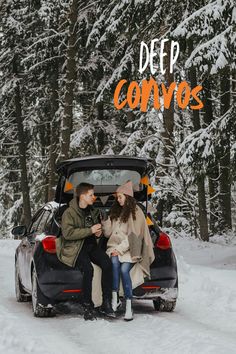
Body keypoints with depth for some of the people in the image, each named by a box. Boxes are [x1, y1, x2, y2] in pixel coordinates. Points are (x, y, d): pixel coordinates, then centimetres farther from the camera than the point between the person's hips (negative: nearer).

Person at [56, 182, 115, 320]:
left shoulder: (93, 212, 18)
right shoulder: (69, 213, -5)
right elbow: (67, 233, -18)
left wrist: (99, 232, 9)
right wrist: (90, 230, -18)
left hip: (91, 245, 6)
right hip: (75, 248, -6)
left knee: (107, 263, -24)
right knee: (88, 269, -33)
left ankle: (107, 304, -20)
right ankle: (88, 307, -23)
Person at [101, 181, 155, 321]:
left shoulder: (136, 212, -1)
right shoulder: (116, 212, 19)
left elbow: (133, 235, -8)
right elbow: (109, 232, 16)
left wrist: (120, 249, -14)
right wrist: (104, 221, -3)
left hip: (130, 249, -4)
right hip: (115, 247, 4)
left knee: (124, 269, -30)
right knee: (114, 262, -30)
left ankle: (129, 308, -30)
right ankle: (115, 300, -32)